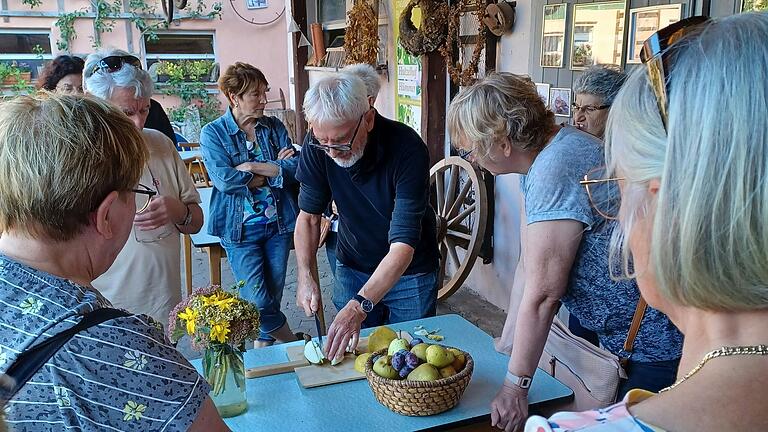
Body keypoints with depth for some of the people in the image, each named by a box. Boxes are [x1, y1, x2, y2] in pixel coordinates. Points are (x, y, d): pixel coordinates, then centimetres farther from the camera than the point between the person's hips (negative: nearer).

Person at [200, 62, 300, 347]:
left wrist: (254, 168, -17)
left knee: (274, 291, 12)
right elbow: (224, 180, -18)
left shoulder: (274, 127, 6)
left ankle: (264, 342, 35)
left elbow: (295, 169, -6)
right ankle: (290, 341, 22)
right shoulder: (212, 133, -5)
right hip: (240, 227, -3)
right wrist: (275, 167, -12)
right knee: (257, 298, -4)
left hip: (279, 222, 4)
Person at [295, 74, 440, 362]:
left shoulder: (408, 149, -31)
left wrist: (360, 306, -44)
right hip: (352, 268, 3)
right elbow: (309, 216, -5)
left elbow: (403, 244, -35)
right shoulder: (318, 148, -18)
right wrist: (306, 277, -17)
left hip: (409, 273, -3)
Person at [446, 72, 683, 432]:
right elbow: (527, 264, 5)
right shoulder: (540, 154, 2)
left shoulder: (556, 172, -29)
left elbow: (540, 296, -26)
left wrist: (514, 388, -16)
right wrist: (510, 341, 7)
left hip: (657, 346, -9)